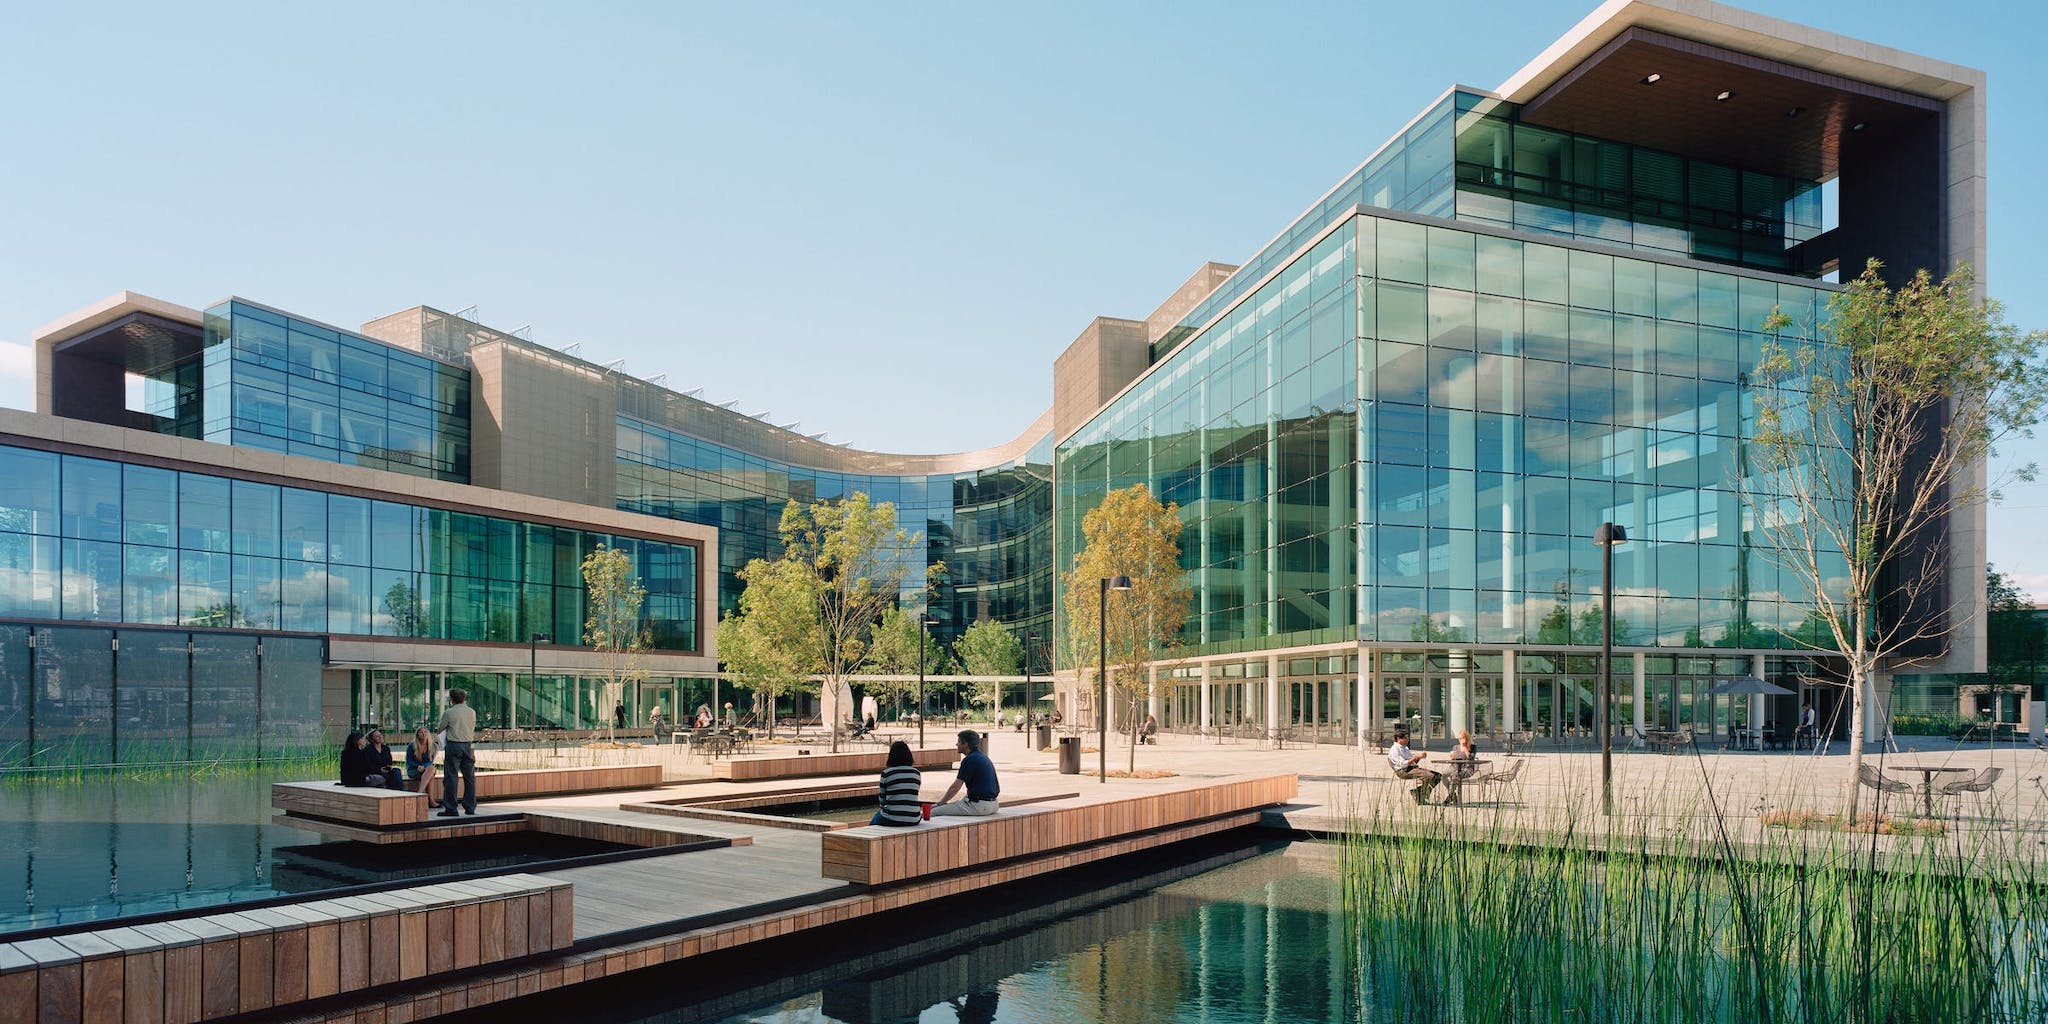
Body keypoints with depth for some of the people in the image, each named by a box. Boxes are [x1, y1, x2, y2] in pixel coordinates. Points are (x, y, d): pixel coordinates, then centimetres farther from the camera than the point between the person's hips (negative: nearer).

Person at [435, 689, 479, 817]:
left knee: (451, 777, 0)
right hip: (468, 745, 4)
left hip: (454, 745, -4)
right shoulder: (472, 712, 5)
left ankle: (450, 808, -2)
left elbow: (439, 730, 3)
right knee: (469, 777, 9)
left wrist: (436, 728, 24)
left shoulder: (448, 713, -7)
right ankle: (470, 808, 13)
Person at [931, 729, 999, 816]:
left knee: (933, 812, -11)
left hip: (979, 805, -10)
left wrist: (939, 803, 4)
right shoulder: (983, 757, 17)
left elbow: (955, 787, -9)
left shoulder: (970, 760, -12)